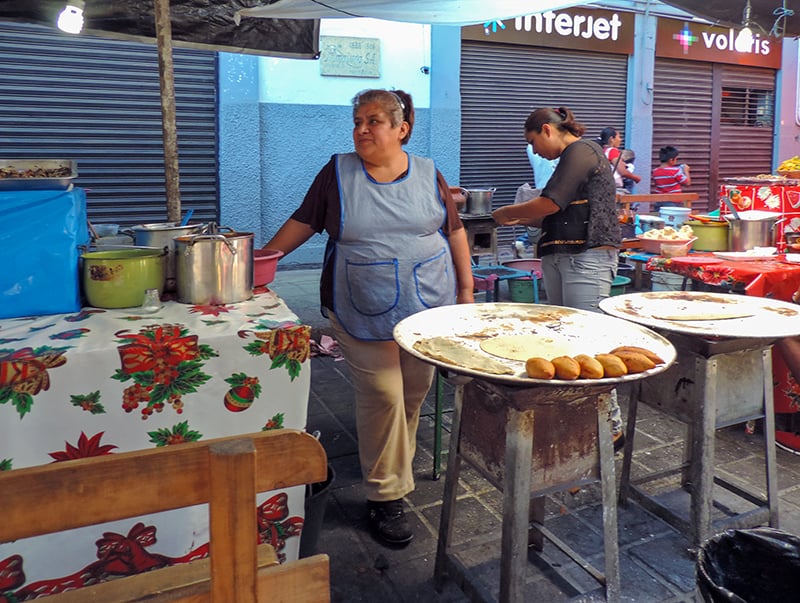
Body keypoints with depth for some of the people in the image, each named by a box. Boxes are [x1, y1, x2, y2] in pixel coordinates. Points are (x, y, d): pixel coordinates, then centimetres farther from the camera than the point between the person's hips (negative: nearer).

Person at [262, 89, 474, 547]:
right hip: (363, 314, -2)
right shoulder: (338, 172, 2)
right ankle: (386, 496, 11)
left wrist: (466, 289, 6)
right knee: (382, 397, -4)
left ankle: (398, 459, 37)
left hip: (427, 307, 2)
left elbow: (455, 232, 8)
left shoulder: (428, 174, 4)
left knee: (415, 393, 11)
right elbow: (304, 222, 7)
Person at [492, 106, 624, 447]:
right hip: (560, 258, 10)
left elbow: (548, 204, -14)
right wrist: (521, 220, 12)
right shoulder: (570, 159, 22)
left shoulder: (582, 152, -7)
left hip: (588, 257, -10)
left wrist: (505, 213, 1)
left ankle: (611, 427, 2)